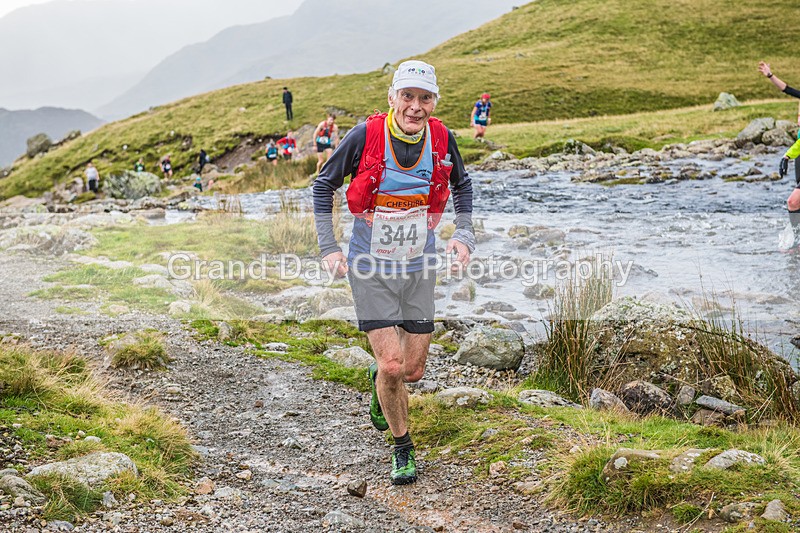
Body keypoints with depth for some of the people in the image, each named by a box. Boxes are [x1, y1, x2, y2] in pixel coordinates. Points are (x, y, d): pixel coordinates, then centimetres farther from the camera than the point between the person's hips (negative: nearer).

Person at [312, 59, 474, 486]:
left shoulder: (442, 139, -8)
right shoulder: (366, 135, -17)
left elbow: (462, 186, 13)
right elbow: (323, 186, -3)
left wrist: (463, 235, 1)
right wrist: (328, 248, -8)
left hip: (419, 267, 3)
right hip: (370, 267, -3)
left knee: (414, 370, 8)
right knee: (392, 365, -10)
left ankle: (380, 378, 45)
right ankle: (402, 447, 15)